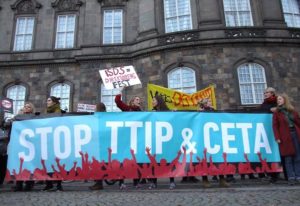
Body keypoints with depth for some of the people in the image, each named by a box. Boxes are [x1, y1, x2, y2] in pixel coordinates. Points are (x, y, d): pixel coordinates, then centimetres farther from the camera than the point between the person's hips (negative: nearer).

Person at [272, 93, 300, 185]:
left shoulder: (292, 111, 11)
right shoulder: (276, 113, 2)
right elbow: (275, 126, -3)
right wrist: (277, 137, -11)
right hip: (285, 138, -3)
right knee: (288, 159, -1)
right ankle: (291, 178, 4)